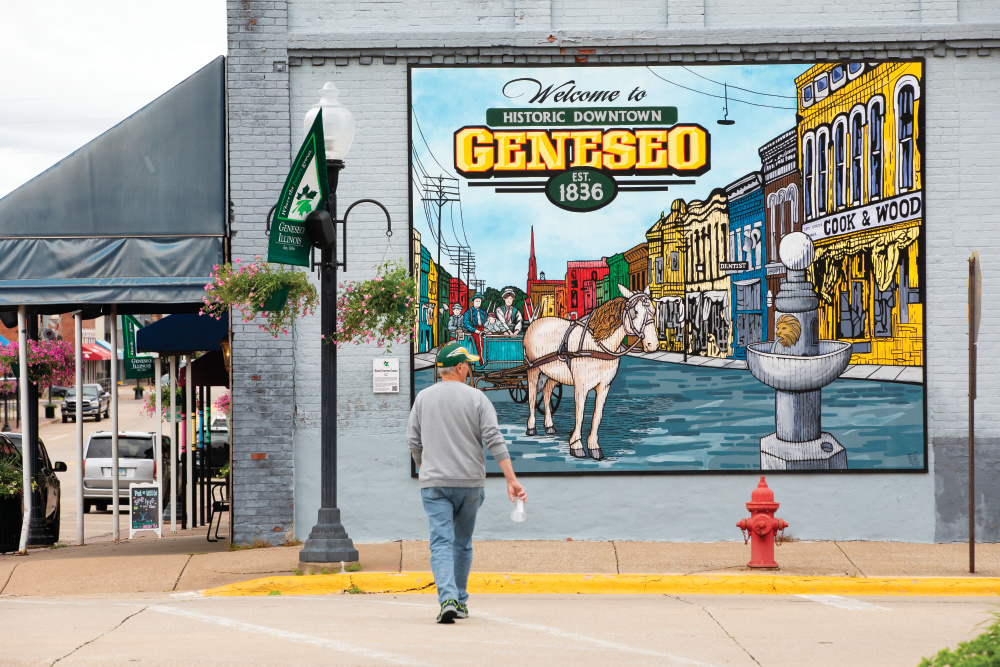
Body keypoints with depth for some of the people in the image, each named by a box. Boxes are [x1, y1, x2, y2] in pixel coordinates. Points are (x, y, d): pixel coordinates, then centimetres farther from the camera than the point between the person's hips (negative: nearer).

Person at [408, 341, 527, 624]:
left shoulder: (423, 398, 5)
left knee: (442, 543, -7)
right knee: (463, 544, 16)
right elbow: (494, 440, -9)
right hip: (470, 483, 0)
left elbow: (415, 444, 7)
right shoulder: (476, 398, -1)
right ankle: (460, 601, 23)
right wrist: (512, 480, -12)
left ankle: (448, 599, -26)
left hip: (434, 484, 0)